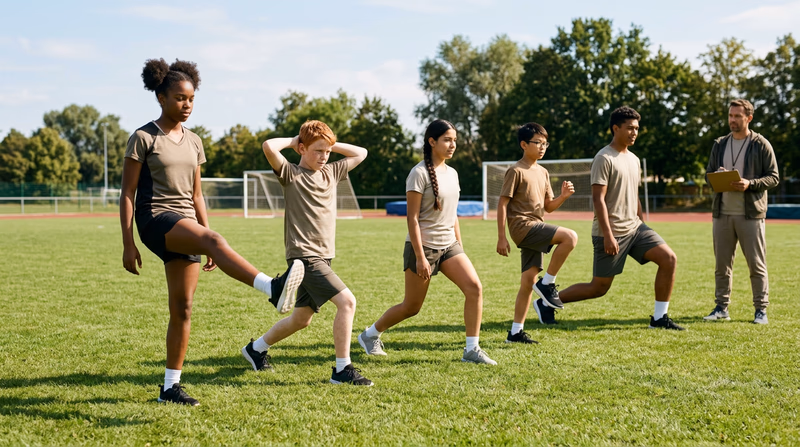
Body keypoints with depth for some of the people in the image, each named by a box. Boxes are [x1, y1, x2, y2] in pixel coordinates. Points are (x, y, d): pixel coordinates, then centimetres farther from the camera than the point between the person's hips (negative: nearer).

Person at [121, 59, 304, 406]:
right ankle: (272, 289, -58)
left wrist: (207, 242, 17)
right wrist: (128, 245, -9)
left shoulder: (193, 142, 16)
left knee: (182, 309, 3)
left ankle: (170, 387, 11)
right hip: (155, 220, -7)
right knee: (214, 239, -35)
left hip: (185, 224, 7)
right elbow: (127, 193, -4)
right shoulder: (143, 138, -2)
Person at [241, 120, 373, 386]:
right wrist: (292, 141, -5)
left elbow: (361, 153, 23)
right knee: (347, 301, -19)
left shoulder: (331, 172, 13)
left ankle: (256, 349, 37)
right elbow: (269, 147, -23)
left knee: (302, 319, 17)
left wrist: (330, 144, 12)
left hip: (323, 256, 8)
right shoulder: (291, 174, -7)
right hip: (305, 255, -8)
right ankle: (342, 370, -13)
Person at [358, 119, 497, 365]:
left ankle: (472, 349, -7)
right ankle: (370, 335, 28)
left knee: (474, 287, -14)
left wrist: (460, 247, 14)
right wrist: (420, 257, -19)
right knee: (411, 307, 4)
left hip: (448, 245, 6)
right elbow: (412, 218, -15)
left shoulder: (452, 173, 10)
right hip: (423, 246, -6)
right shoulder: (419, 173, -13)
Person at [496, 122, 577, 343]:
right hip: (522, 225, -8)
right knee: (570, 237, -23)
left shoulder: (543, 173, 17)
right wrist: (501, 238, -14)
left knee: (528, 281, 6)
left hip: (536, 229, 8)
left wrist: (563, 196, -2)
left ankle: (516, 332, 11)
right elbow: (502, 204, -9)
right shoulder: (516, 171, -7)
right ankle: (547, 284, -12)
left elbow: (548, 207, 19)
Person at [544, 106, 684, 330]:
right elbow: (598, 198, -18)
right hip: (611, 234, -8)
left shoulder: (633, 159, 14)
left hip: (634, 228, 8)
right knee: (599, 288, -2)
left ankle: (659, 318, 0)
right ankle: (549, 302, 16)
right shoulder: (604, 159, -12)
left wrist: (642, 229, 20)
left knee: (669, 259, -8)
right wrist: (608, 235, -23)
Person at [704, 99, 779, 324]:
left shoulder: (761, 145, -2)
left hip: (751, 214, -4)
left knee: (757, 264, 0)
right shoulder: (719, 144, 12)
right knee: (722, 264, 8)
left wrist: (750, 184, -19)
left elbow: (773, 177, -3)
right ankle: (721, 308, 16)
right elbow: (708, 173, 17)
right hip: (722, 213, 4)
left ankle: (761, 309, 8)